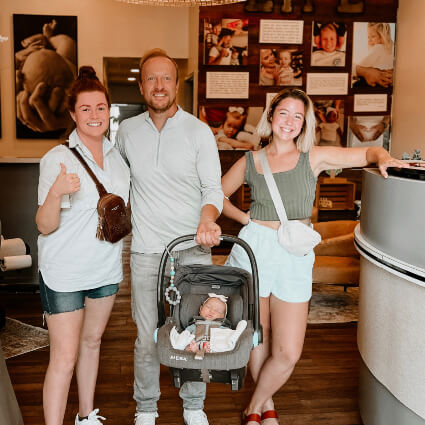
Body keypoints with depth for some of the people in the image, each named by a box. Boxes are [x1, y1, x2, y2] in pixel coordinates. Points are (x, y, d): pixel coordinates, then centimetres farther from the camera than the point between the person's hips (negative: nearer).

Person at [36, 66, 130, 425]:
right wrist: (55, 192, -34)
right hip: (64, 272, -6)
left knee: (92, 342, 19)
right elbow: (45, 227, -17)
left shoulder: (117, 155, 4)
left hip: (106, 268, 6)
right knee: (65, 358, -3)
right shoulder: (57, 159, -14)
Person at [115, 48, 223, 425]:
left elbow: (213, 188, -5)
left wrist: (207, 219, -24)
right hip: (146, 251, 1)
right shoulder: (127, 130, 5)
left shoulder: (199, 132, -2)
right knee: (147, 338, 6)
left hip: (193, 249, -1)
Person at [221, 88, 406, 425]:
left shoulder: (314, 158, 3)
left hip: (295, 257, 0)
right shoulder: (250, 161, 4)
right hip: (254, 250, 0)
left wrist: (383, 158, -17)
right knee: (258, 337, 11)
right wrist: (244, 217, 2)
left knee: (288, 354, -2)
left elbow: (369, 152, 6)